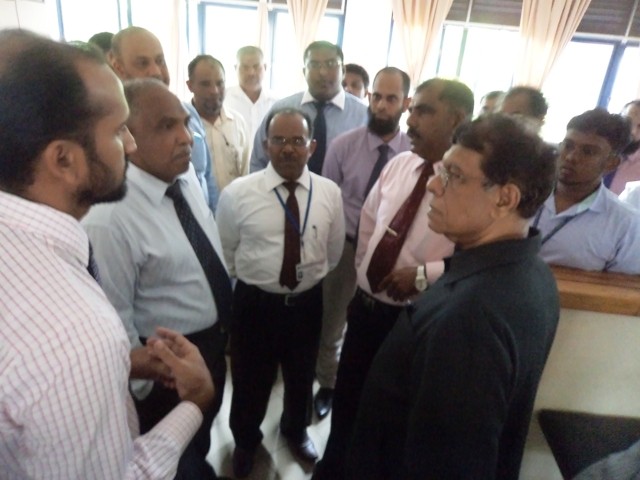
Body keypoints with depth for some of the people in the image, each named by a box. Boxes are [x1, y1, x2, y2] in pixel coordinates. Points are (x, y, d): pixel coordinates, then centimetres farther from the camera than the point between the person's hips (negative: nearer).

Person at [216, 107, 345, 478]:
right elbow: (225, 251, 1)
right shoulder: (238, 193, -13)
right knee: (250, 379, 19)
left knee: (302, 375, 25)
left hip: (308, 302, 2)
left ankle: (296, 430, 57)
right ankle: (246, 440, 52)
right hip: (254, 302, -2)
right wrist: (252, 280, 8)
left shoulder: (330, 193, -7)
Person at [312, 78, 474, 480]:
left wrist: (423, 275, -26)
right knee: (347, 396, 23)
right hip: (365, 304, 6)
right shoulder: (398, 164, 1)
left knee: (391, 408, 17)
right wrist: (363, 271, 11)